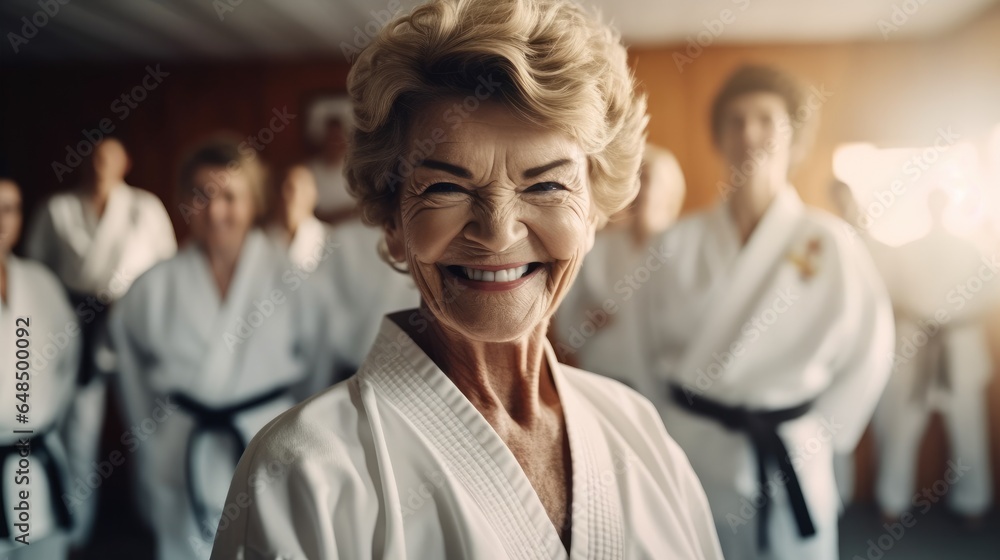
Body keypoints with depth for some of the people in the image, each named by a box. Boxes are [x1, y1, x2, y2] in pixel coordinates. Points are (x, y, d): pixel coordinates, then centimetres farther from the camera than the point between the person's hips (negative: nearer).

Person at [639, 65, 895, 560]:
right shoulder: (678, 243, -3)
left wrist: (818, 435, -2)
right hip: (690, 447, 2)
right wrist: (676, 417, 4)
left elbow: (867, 351, -2)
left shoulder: (827, 242, -8)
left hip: (786, 462, -1)